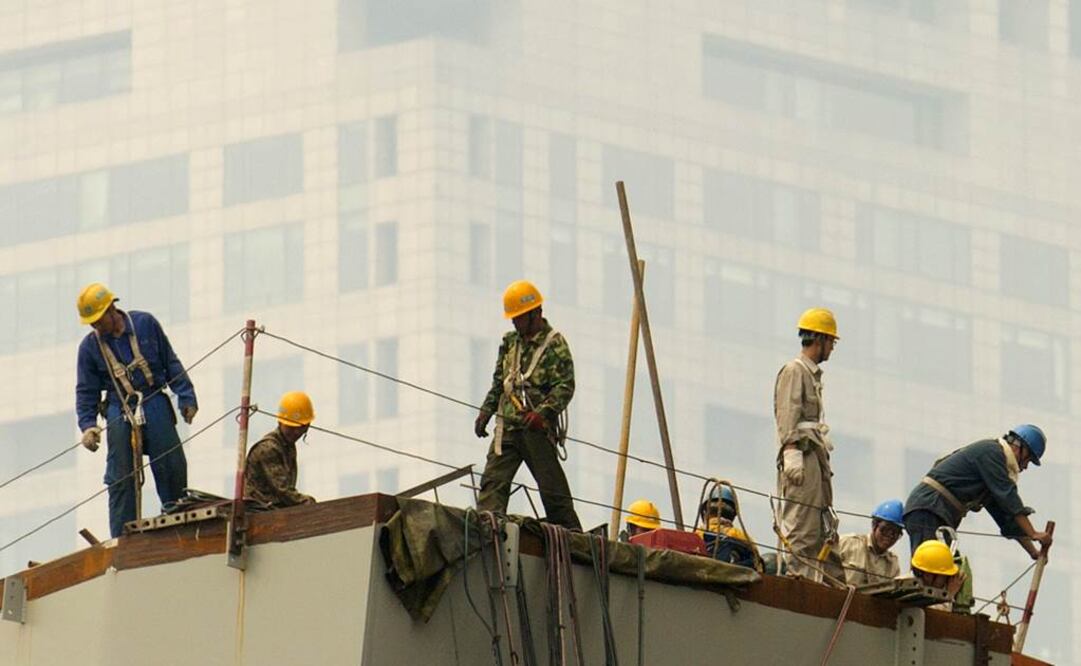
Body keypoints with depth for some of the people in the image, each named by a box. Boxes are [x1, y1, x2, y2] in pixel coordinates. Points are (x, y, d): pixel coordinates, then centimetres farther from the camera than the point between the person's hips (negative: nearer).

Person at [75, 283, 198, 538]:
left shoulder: (145, 324, 2)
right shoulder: (90, 347, 4)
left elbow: (171, 363, 9)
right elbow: (86, 392, 7)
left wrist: (186, 397, 4)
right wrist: (87, 425, -7)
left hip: (155, 406, 0)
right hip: (119, 414, 0)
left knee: (173, 468, -2)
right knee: (121, 479, -4)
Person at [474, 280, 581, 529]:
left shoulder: (555, 345, -4)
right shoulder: (510, 342, 17)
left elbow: (565, 387, -12)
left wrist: (543, 412, -25)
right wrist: (486, 412, 14)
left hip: (537, 429, -6)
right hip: (507, 427, 6)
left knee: (552, 488, -1)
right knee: (493, 482, -9)